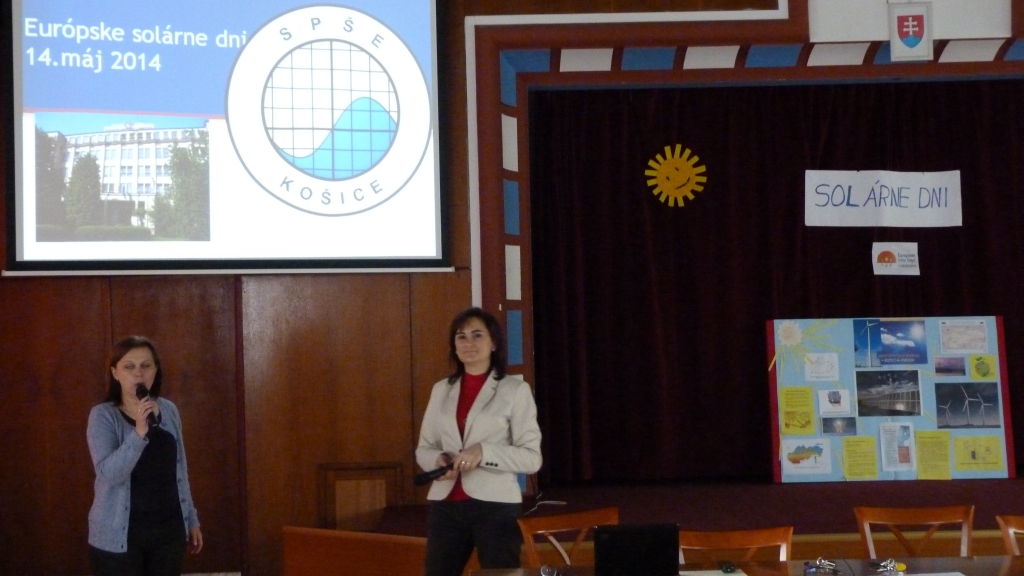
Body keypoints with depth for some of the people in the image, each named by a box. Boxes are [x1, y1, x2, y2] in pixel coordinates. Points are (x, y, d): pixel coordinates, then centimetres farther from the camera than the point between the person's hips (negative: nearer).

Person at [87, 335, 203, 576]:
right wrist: (139, 432, -33)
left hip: (168, 530, 5)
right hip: (119, 536, -5)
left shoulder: (169, 411, 6)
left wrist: (191, 519, 15)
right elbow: (109, 472, -22)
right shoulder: (103, 416, -9)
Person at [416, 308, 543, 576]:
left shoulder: (515, 390, -2)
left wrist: (483, 451, -20)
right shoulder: (441, 390, 12)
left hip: (496, 506, -4)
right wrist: (438, 459, -8)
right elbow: (423, 448, 15)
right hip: (446, 506, 4)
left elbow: (532, 457, -6)